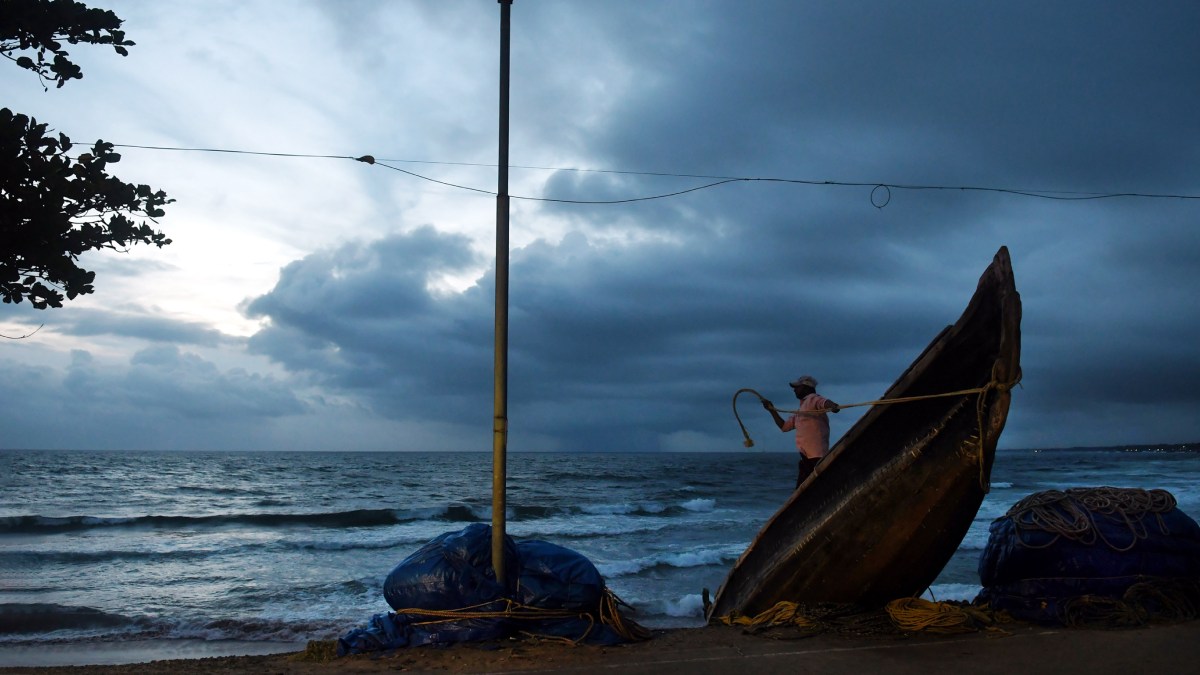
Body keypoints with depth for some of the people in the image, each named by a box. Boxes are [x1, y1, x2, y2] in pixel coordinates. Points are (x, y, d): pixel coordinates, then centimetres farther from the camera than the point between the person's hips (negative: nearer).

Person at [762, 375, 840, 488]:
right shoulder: (800, 412, 27)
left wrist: (833, 406, -47)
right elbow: (784, 426, 33)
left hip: (817, 457, -10)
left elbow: (825, 402, -25)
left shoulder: (813, 399, -2)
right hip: (806, 457, 10)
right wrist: (772, 410, 25)